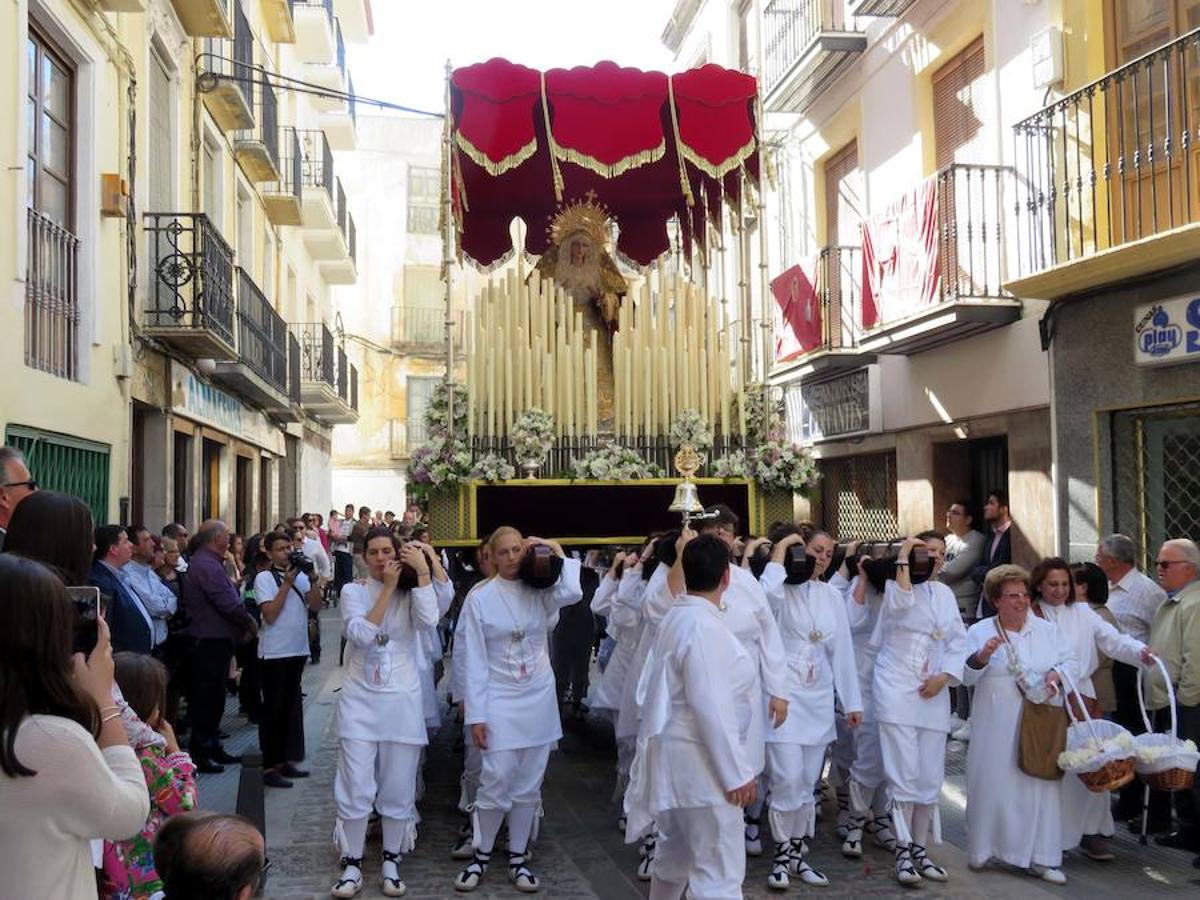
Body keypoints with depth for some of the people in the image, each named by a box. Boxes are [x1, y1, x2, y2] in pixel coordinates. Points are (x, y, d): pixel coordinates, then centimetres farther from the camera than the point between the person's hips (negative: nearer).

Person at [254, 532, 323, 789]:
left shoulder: (299, 575, 7)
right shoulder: (264, 578, -8)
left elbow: (315, 605, -1)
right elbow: (270, 615, -17)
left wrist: (314, 580, -13)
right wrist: (287, 584, -18)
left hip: (298, 650, 6)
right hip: (274, 653, -6)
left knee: (291, 707, 14)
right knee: (273, 709, 0)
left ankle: (285, 760, 25)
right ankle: (269, 767, 6)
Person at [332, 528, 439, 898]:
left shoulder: (410, 592, 3)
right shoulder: (353, 591, 1)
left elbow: (428, 619, -19)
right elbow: (361, 634, -16)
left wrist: (422, 571, -18)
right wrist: (387, 589, -16)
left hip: (401, 701, 1)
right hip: (360, 700, -1)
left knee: (398, 787, 8)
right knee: (356, 787, 1)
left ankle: (391, 861, 23)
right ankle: (352, 864, 15)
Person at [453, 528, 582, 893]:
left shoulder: (539, 591, 3)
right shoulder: (480, 597, -5)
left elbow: (572, 592, -21)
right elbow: (474, 660, -7)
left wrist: (556, 551, -12)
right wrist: (475, 714, -9)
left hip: (539, 700, 3)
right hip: (499, 702, -3)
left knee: (528, 785, 9)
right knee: (496, 783, -4)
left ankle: (517, 859, 22)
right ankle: (481, 856, 16)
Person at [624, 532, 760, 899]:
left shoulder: (677, 614, 6)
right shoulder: (704, 625, -22)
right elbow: (711, 706, -24)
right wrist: (737, 772, -20)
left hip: (681, 756, 10)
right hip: (702, 761, -10)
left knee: (676, 851, 25)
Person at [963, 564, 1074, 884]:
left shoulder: (1047, 629, 9)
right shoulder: (979, 631, 0)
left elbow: (1070, 661, 11)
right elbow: (967, 675, -8)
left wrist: (1056, 674, -10)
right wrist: (982, 655, -27)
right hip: (997, 726, -2)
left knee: (1041, 785, 3)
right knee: (992, 784, 2)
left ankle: (1041, 858, 12)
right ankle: (982, 849, 18)